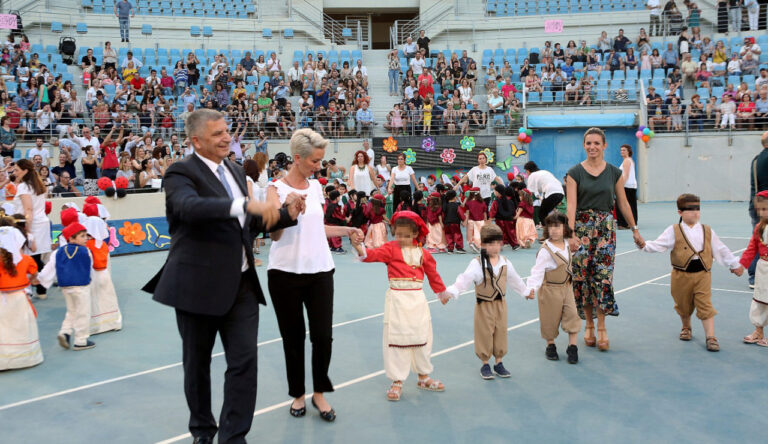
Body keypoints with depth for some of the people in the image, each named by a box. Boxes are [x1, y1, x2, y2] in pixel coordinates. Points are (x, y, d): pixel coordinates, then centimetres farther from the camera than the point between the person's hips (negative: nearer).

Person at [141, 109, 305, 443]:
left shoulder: (235, 171, 12)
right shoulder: (181, 173, -11)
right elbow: (190, 206, -34)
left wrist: (286, 215, 2)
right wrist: (246, 204, -44)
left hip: (241, 284, 5)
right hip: (199, 285, -5)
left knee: (244, 361, 2)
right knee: (197, 364, 13)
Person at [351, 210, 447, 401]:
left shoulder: (423, 253, 6)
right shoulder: (391, 248, -3)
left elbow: (433, 274, 18)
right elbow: (375, 254, -21)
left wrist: (442, 291, 28)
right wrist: (360, 249, -41)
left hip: (417, 299, 3)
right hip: (397, 299, -3)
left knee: (421, 338, 14)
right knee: (395, 339, 1)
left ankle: (423, 377, 31)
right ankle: (397, 381, 13)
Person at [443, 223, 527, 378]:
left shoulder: (505, 263, 3)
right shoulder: (477, 263, -15)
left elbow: (514, 280, 20)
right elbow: (465, 279, -24)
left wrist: (525, 292, 32)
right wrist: (450, 292, -38)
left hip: (500, 303, 4)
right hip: (484, 305, -4)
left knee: (500, 333, 10)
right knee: (485, 334, 4)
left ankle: (498, 362, 26)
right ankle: (485, 364, 20)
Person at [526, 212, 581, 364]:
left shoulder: (566, 245, 1)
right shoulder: (545, 250, -20)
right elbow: (537, 271, -24)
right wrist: (531, 288, -36)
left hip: (566, 287, 5)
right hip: (550, 289, -5)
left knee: (572, 315, 0)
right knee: (550, 319, 6)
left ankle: (572, 347, 11)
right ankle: (550, 346, 26)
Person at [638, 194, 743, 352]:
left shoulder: (707, 231, 4)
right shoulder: (674, 231, -5)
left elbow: (721, 250, 14)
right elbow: (659, 245, -11)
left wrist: (735, 264, 22)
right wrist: (644, 245, -30)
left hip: (702, 274, 1)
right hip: (682, 275, -1)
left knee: (705, 305, -4)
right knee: (683, 305, 15)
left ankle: (711, 337, 1)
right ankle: (686, 328, 40)